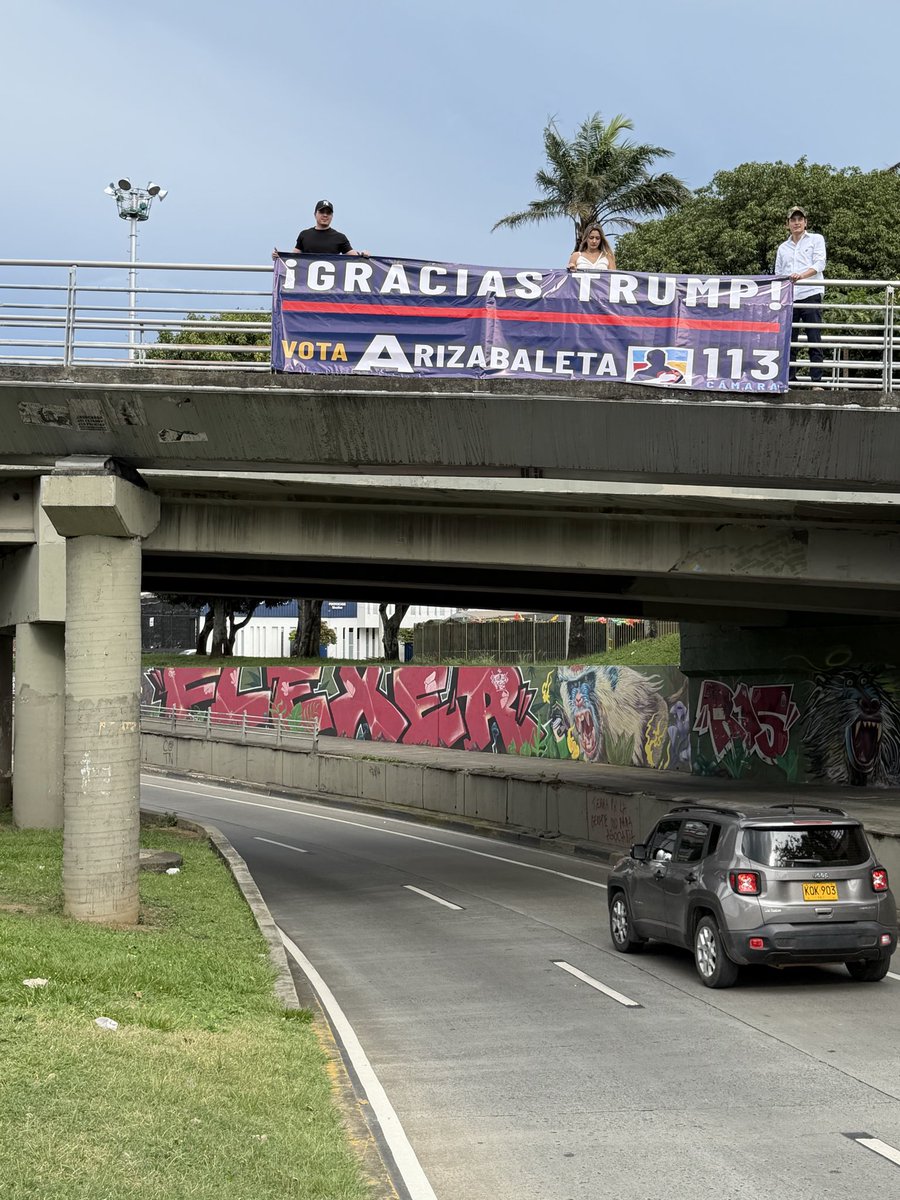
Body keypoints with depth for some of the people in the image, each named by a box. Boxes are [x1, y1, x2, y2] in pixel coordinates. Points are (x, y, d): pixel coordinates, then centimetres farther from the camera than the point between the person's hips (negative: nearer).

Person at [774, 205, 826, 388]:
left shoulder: (816, 239, 10)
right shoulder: (783, 248, 22)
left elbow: (819, 264, -4)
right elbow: (778, 274, 21)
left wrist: (802, 275, -21)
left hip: (810, 295, -4)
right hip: (788, 298, 4)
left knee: (814, 341, -8)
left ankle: (816, 382, -11)